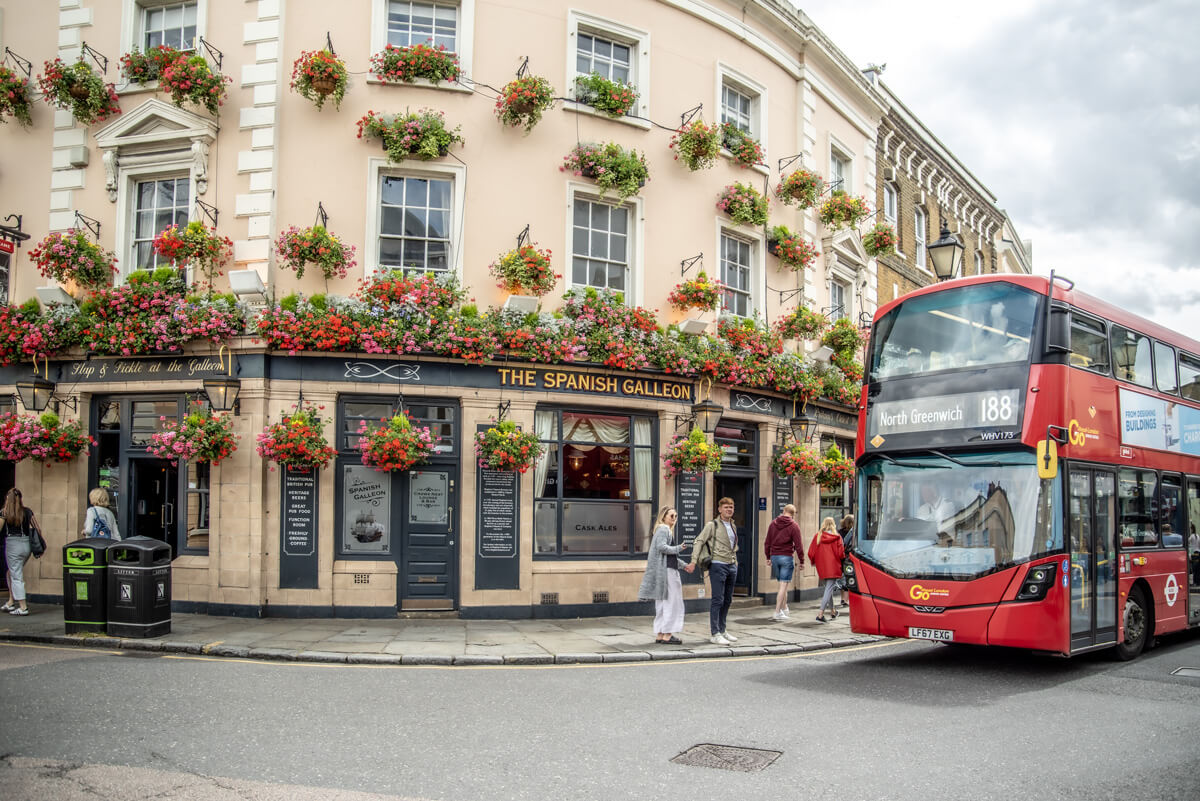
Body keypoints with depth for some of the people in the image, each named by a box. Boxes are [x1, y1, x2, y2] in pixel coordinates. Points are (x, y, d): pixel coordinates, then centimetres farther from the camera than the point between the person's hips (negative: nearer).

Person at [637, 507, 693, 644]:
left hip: (668, 569, 10)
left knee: (662, 604, 10)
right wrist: (678, 548, -13)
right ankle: (667, 635, -7)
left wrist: (684, 565, 24)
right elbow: (661, 546, -22)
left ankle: (659, 634, 13)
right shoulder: (663, 529, -7)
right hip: (667, 570, -10)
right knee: (672, 602, -8)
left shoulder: (667, 530, 24)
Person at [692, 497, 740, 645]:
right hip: (718, 566, -7)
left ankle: (722, 630, 23)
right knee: (718, 600, -9)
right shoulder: (712, 525, -5)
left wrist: (735, 563, 17)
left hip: (732, 566, 7)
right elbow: (699, 542, -10)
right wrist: (694, 560, -19)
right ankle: (715, 634, -7)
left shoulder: (733, 526, 16)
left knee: (727, 600, 12)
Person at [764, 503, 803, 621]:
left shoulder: (773, 523, 8)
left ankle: (784, 609, 24)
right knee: (783, 585, -3)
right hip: (786, 557, -5)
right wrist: (801, 561, -1)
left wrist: (768, 557, 20)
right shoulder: (793, 526, -6)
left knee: (783, 584, 18)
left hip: (774, 557, 5)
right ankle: (777, 612, -5)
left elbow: (767, 542, 12)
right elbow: (798, 545, -8)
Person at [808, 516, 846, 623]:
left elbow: (811, 553, -1)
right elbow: (841, 554, -10)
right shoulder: (837, 537, -6)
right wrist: (843, 558, 14)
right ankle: (820, 613, -16)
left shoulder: (817, 536, 0)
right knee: (829, 589, -4)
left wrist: (813, 562, 19)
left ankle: (833, 611, 33)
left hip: (821, 568, 4)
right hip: (833, 567, -4)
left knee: (828, 588, 20)